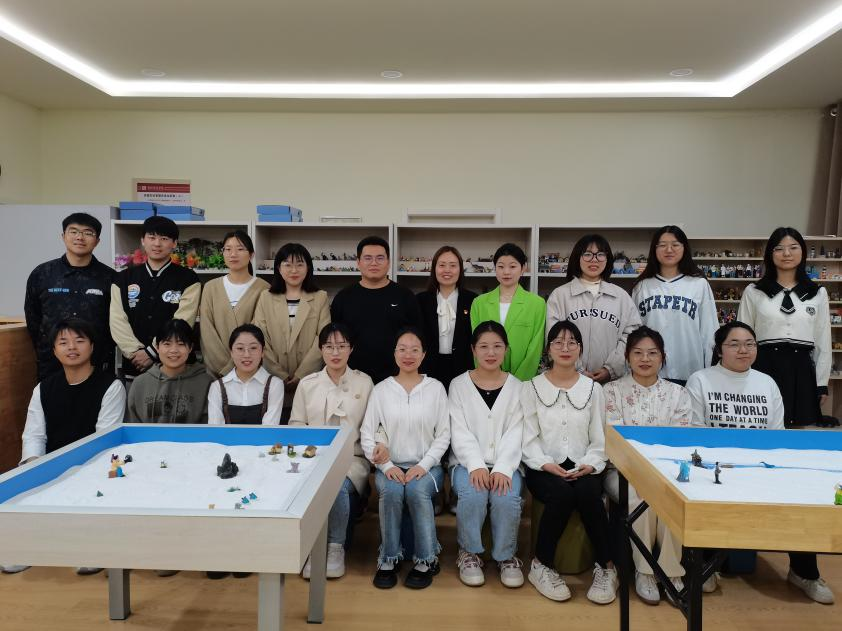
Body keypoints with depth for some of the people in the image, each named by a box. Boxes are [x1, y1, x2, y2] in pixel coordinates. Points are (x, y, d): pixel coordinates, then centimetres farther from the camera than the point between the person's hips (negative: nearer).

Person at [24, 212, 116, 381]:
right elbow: (32, 318, 13)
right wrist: (45, 352, 10)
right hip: (51, 367, 1)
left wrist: (106, 353, 1)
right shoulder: (41, 274, 4)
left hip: (98, 367, -1)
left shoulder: (109, 277, -1)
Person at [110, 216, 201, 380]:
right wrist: (137, 352, -11)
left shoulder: (188, 279, 0)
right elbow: (117, 321, 1)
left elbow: (182, 323, -9)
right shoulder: (124, 279, 10)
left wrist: (151, 353, -13)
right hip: (133, 367, 3)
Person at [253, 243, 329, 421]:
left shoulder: (320, 298, 6)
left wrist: (300, 375, -11)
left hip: (310, 380, -1)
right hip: (275, 381, 1)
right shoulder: (266, 298, 9)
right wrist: (281, 376, -8)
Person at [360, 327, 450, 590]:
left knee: (417, 490, -31)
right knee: (391, 491, -31)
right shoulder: (381, 389, 3)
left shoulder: (436, 388, 3)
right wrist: (387, 466, -13)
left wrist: (423, 465, -13)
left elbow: (443, 435, 1)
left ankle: (426, 560, -11)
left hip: (426, 465, 0)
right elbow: (366, 434, 0)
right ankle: (388, 559, -11)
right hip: (390, 465, 1)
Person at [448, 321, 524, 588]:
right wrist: (476, 465, -18)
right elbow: (459, 432, -3)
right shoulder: (459, 385, 5)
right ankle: (469, 553, -4)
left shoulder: (516, 387, 8)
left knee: (507, 498, -28)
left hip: (506, 463, 1)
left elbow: (515, 433, -1)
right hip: (468, 461, -1)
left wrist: (502, 468, -16)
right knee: (472, 495, -30)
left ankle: (506, 556, -1)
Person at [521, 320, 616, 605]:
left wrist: (591, 464, -10)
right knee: (562, 495, -33)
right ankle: (541, 566, -13)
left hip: (582, 467, 2)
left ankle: (606, 567, -12)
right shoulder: (532, 387, 6)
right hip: (543, 468, -1)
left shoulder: (593, 388, 12)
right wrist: (546, 464, -16)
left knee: (588, 494, -32)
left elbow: (599, 437, 9)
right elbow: (527, 438, 0)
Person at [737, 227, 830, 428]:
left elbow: (823, 341, 9)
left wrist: (822, 384, 6)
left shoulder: (818, 293, 7)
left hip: (802, 369, 2)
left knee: (799, 426, 8)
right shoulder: (753, 292, 2)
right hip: (765, 366, -2)